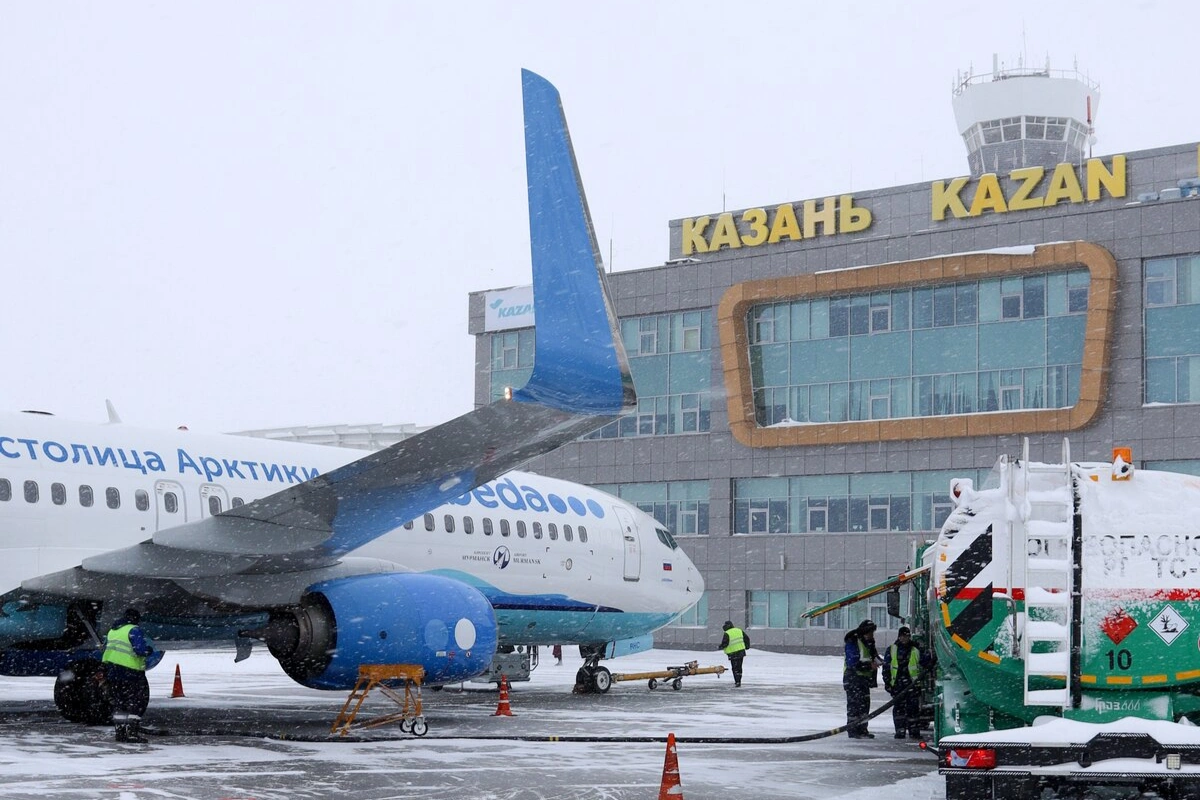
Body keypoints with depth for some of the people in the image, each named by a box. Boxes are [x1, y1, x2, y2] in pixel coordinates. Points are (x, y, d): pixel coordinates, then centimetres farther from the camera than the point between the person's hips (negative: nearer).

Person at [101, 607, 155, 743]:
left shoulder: (112, 630, 15)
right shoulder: (134, 631, -11)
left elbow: (106, 648, 20)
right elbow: (140, 649, -21)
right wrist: (149, 650, -1)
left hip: (110, 670, 7)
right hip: (130, 672, -7)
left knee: (119, 701, 15)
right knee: (138, 701, 0)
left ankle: (120, 732, 14)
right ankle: (132, 731, -8)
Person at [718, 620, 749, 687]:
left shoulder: (727, 634, -12)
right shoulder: (739, 631, 7)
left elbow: (724, 644, -16)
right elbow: (747, 638, 12)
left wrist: (719, 647, 3)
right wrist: (746, 646, 25)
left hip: (733, 654, -6)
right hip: (741, 652, 6)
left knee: (735, 668, 1)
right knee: (739, 667, 16)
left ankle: (737, 682, -5)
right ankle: (738, 681, 23)